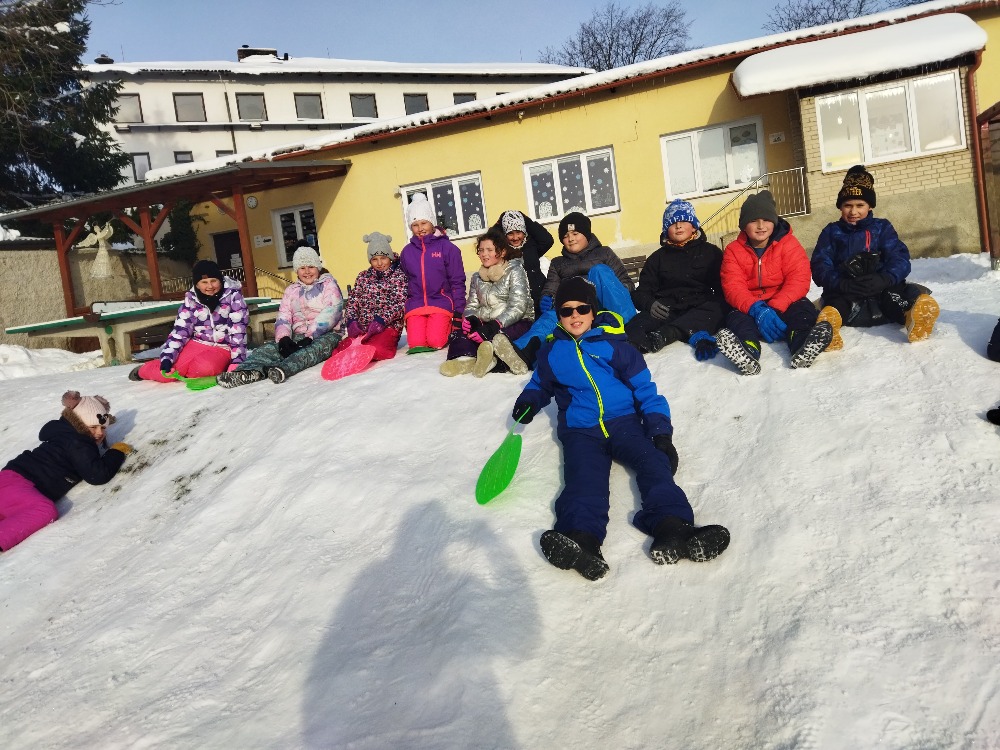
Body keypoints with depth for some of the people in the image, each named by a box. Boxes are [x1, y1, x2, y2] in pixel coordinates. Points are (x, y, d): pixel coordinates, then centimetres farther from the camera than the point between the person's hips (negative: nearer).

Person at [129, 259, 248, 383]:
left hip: (222, 349, -2)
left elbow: (238, 330, -13)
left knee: (205, 368, -37)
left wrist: (237, 361, -20)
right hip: (196, 344, 2)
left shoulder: (233, 295, -9)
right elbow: (180, 331, -4)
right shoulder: (191, 299, 0)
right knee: (165, 374, -19)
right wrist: (167, 359, -17)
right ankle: (143, 370, 18)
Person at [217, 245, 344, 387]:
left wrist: (309, 338, -21)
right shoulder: (291, 290, 21)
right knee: (268, 348, -21)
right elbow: (283, 318, 9)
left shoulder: (329, 285, 6)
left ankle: (283, 369, -65)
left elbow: (330, 315, -10)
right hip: (298, 336, 5)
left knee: (317, 347, -39)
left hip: (327, 334, -5)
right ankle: (250, 371, -52)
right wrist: (284, 338, -14)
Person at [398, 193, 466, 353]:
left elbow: (457, 282, -1)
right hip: (415, 304, 3)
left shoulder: (447, 247, -1)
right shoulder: (407, 252, 10)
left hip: (441, 302, -3)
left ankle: (446, 326, 12)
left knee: (435, 342, -21)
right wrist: (402, 314, 14)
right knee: (416, 344, -17)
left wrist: (458, 314, -6)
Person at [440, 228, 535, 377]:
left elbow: (518, 306, -14)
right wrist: (471, 319, -13)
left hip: (518, 323, -5)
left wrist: (494, 327, -28)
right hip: (487, 325, 5)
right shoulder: (477, 277, 17)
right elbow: (472, 305, 14)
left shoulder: (514, 271, -2)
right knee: (464, 332, -27)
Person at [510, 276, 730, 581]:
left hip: (624, 421, 1)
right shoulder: (552, 351, 17)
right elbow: (541, 383, 36)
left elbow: (644, 389, 7)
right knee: (585, 478, -31)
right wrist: (530, 399, 11)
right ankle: (581, 539, -59)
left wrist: (660, 431, -5)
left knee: (654, 463, -29)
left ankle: (672, 528, -52)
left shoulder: (613, 343, 10)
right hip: (580, 430, 0)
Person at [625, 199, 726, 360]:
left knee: (714, 311, -35)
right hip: (666, 310, 0)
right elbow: (642, 291, 15)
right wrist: (650, 304, -10)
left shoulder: (711, 252, 20)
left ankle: (663, 335, -51)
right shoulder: (658, 258, 23)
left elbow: (724, 287, 12)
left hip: (699, 309, 0)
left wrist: (719, 303, -12)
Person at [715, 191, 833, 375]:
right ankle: (748, 349, -61)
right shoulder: (733, 250, -1)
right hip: (749, 307, 0)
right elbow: (733, 287, -14)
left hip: (784, 304, 0)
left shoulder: (788, 243, -2)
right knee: (736, 318, -30)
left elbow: (798, 280, -14)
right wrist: (756, 309, -35)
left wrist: (774, 308, -32)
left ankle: (801, 346, -58)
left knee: (803, 309, -28)